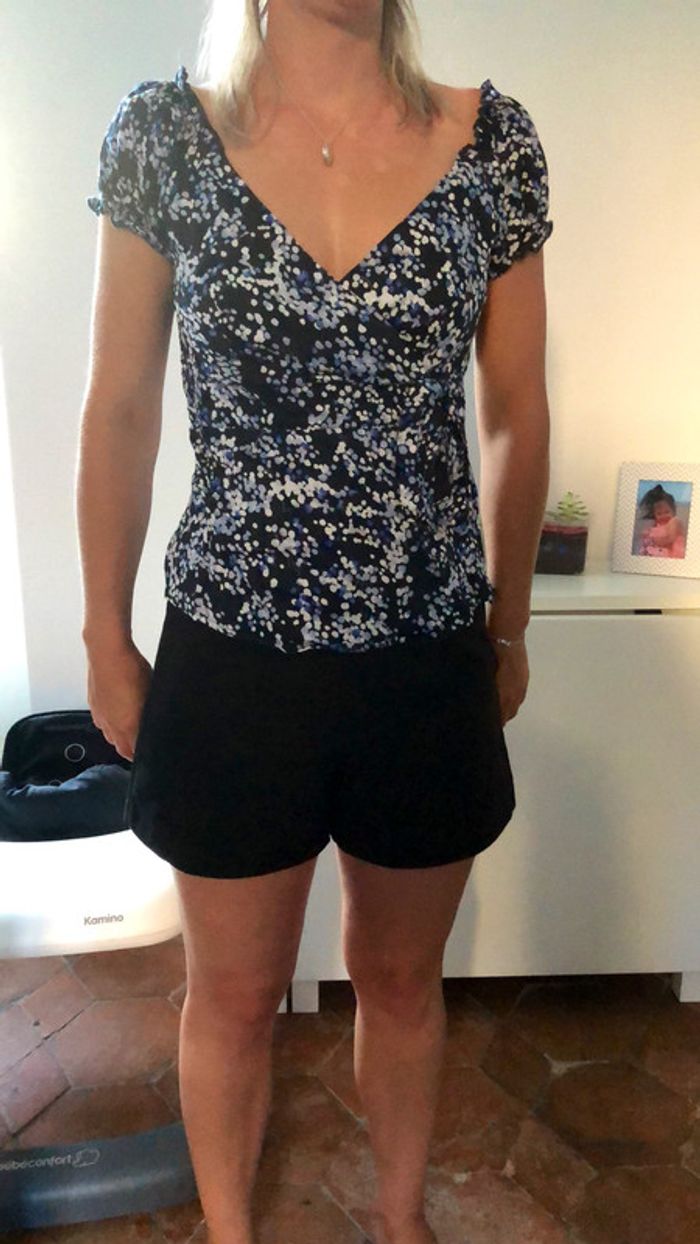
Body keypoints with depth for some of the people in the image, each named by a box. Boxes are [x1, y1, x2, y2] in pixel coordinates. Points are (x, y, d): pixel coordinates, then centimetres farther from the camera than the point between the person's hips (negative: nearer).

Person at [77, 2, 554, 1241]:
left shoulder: (493, 140, 0)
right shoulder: (162, 133, -2)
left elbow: (516, 417, 5)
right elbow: (119, 414, 1)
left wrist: (509, 626, 10)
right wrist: (105, 640, 4)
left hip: (431, 659, 2)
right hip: (232, 658, -1)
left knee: (402, 978, 22)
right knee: (235, 996, 19)